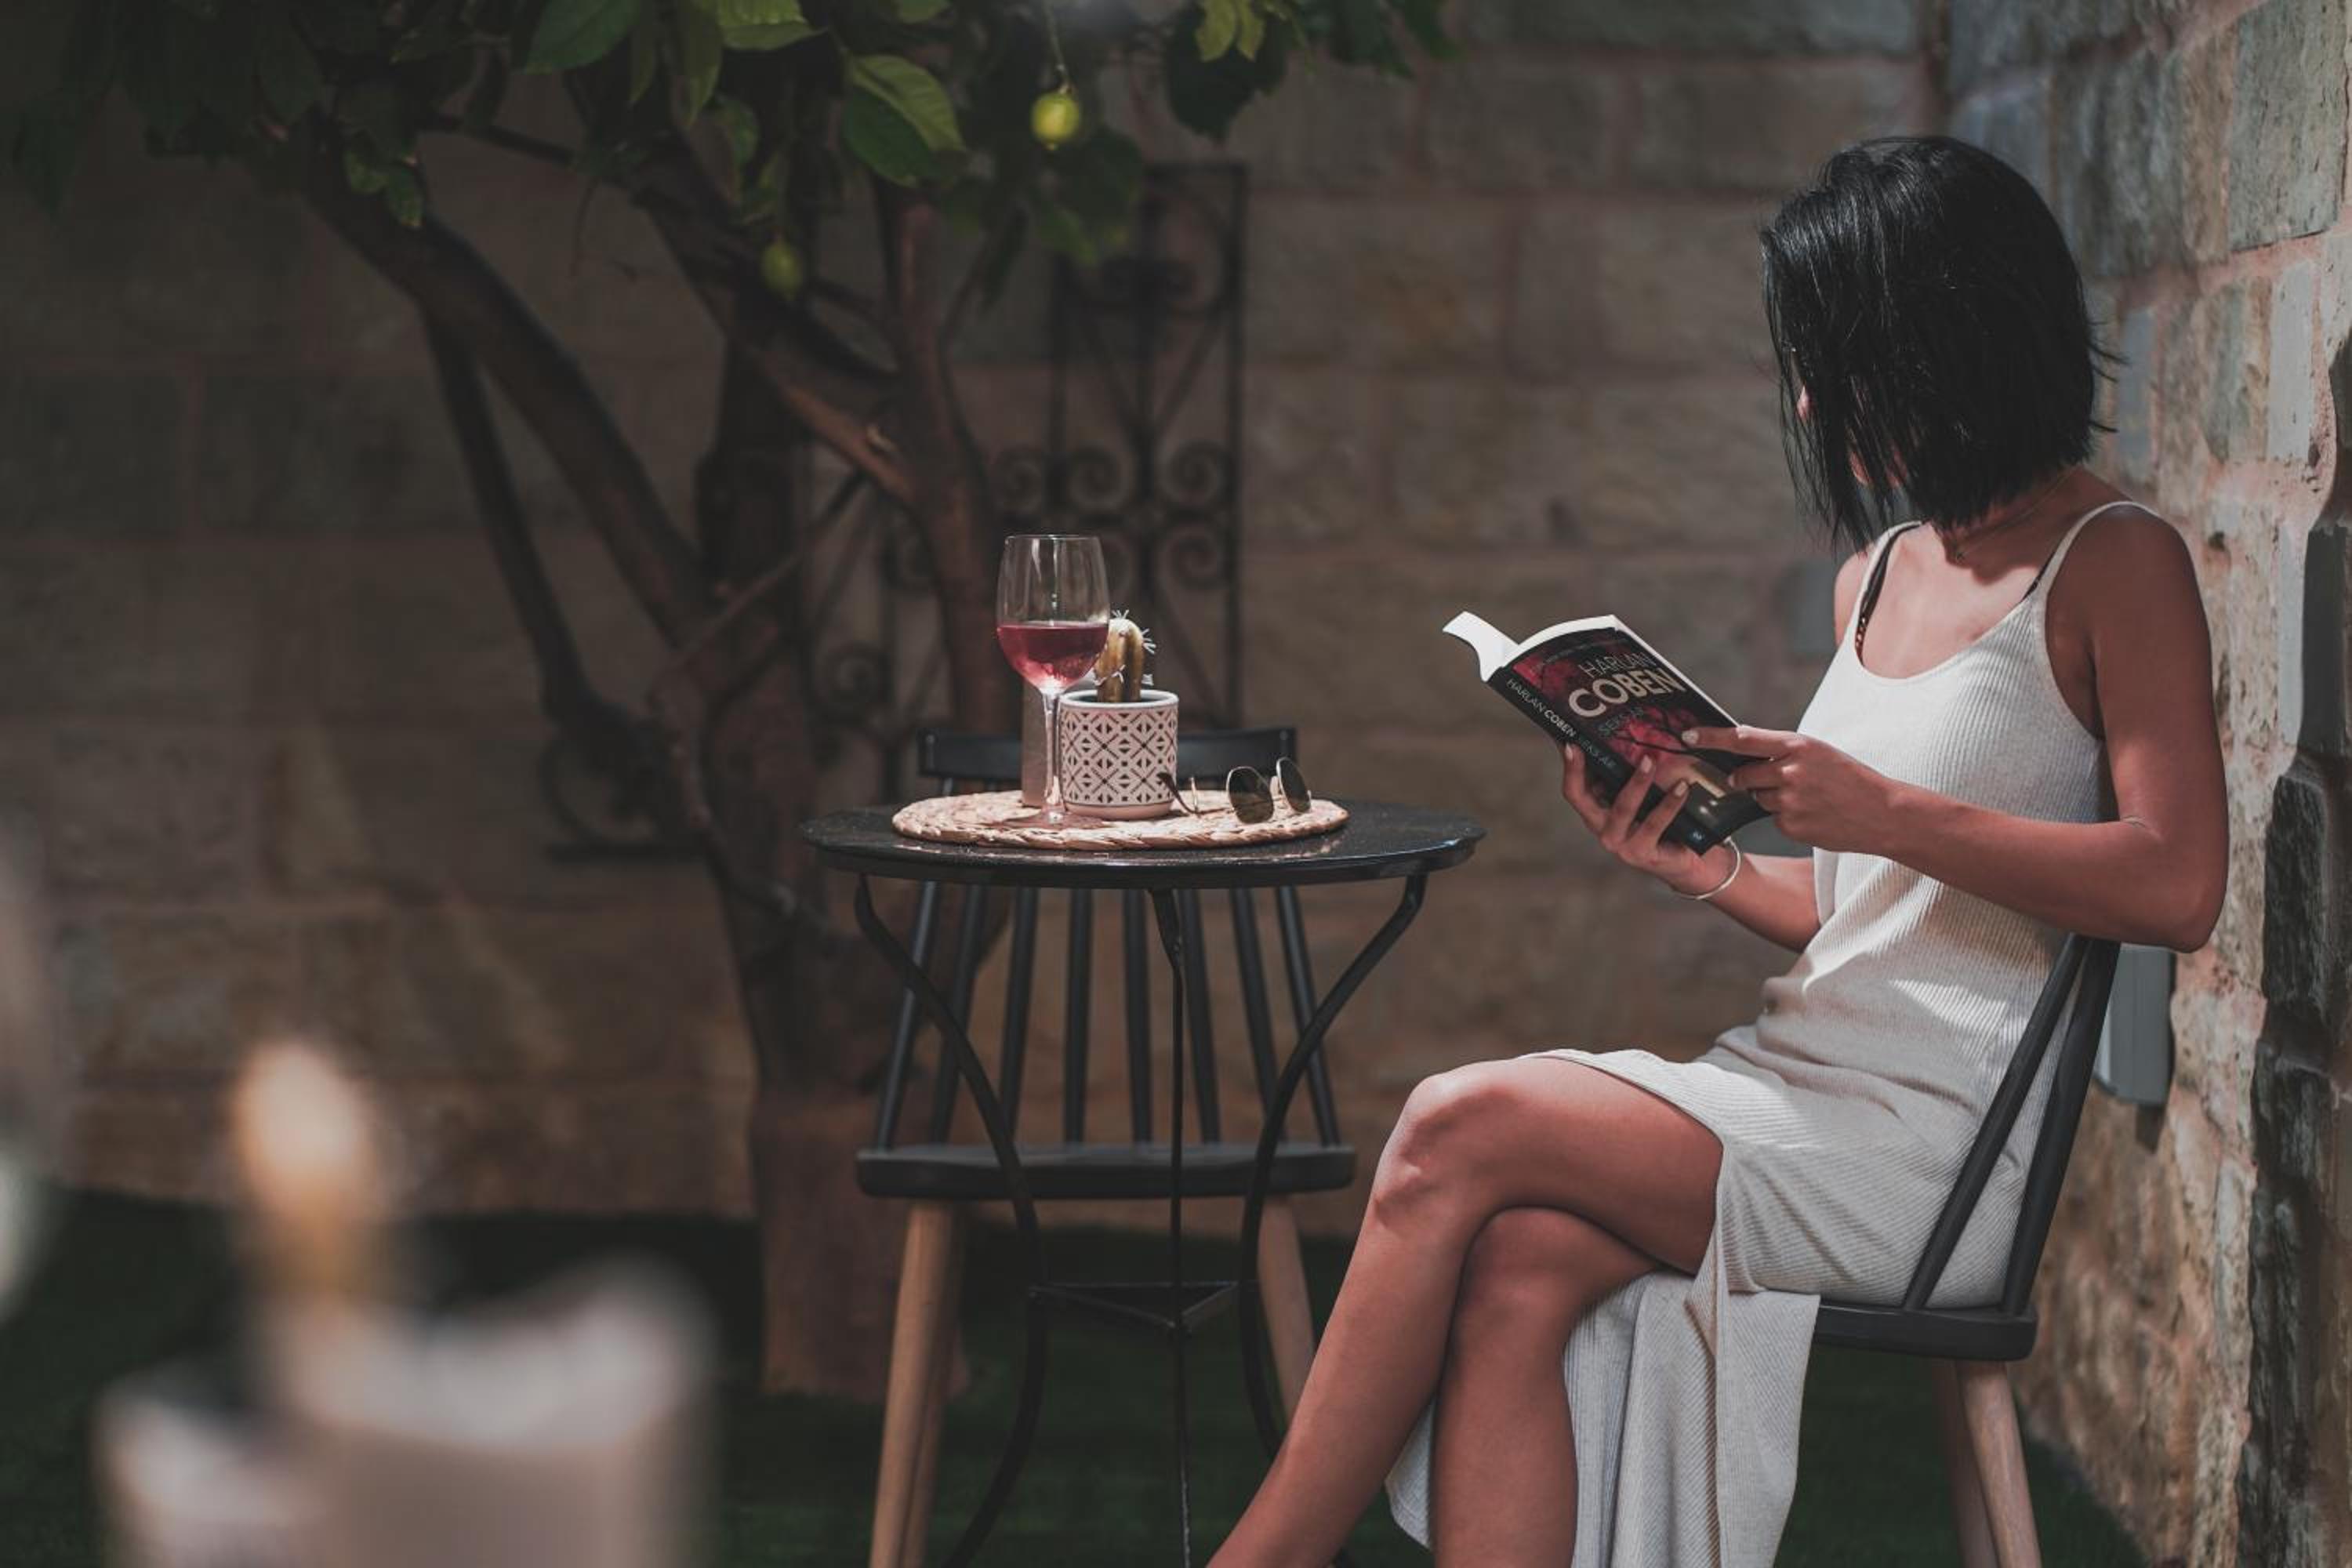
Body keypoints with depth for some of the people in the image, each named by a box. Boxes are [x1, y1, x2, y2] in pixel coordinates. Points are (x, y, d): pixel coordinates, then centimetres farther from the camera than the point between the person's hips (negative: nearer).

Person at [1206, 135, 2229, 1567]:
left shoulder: (2112, 563, -3)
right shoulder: (1881, 570, 20)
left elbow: (2178, 886, -15)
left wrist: (1886, 812, -18)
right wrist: (1696, 863, 4)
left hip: (1937, 1130, -7)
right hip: (1798, 1073, 7)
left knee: (1462, 1131, -20)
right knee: (1514, 1273, -23)